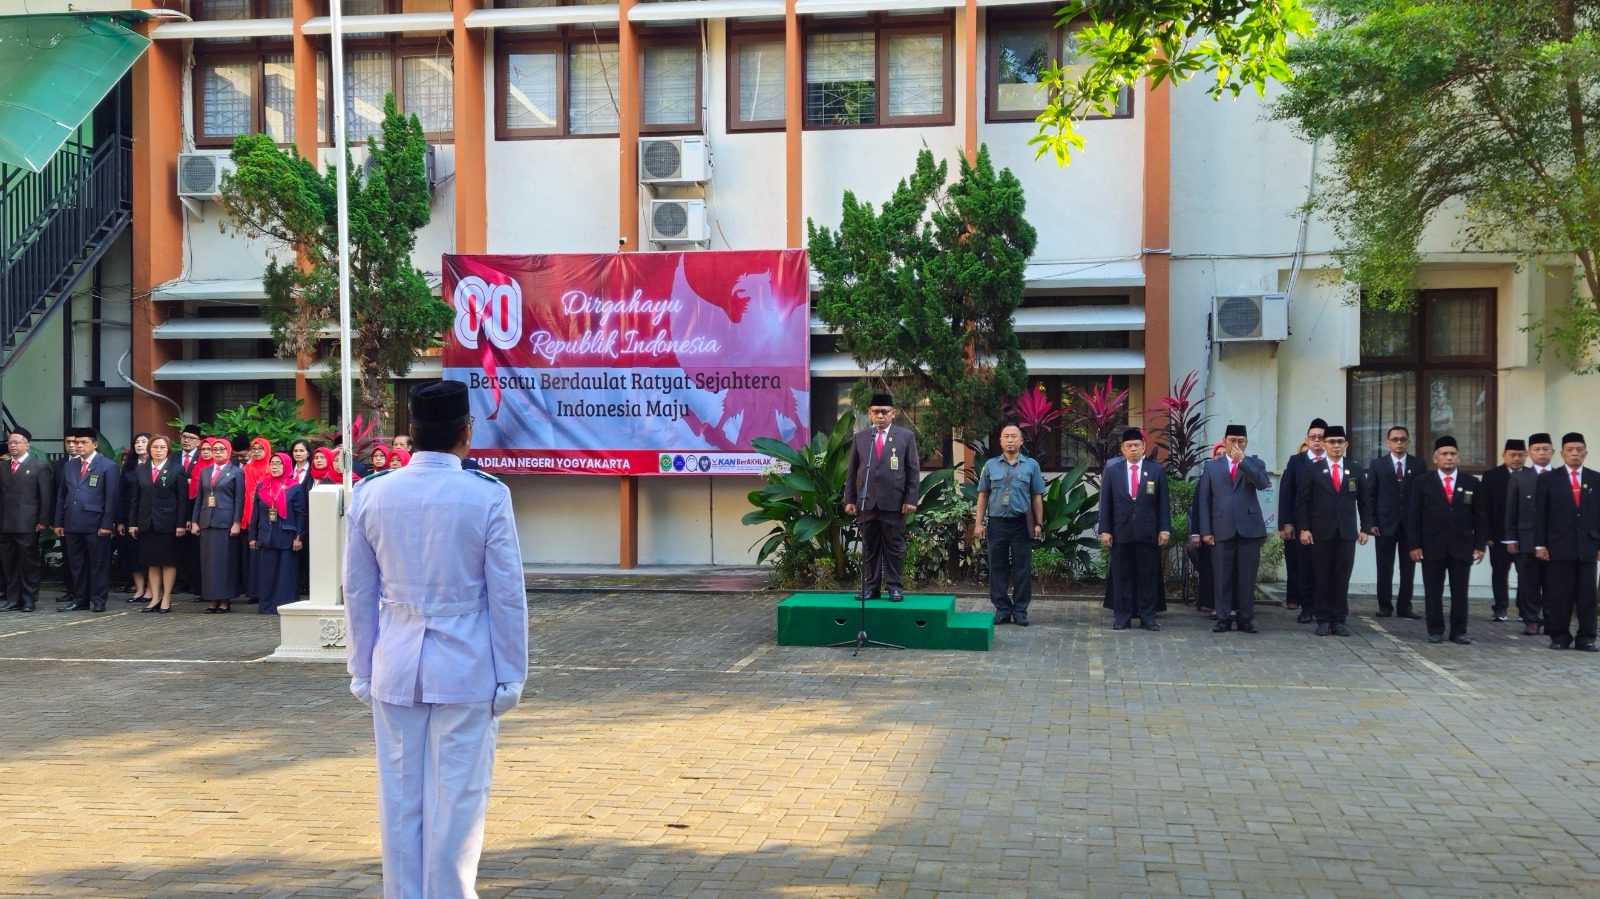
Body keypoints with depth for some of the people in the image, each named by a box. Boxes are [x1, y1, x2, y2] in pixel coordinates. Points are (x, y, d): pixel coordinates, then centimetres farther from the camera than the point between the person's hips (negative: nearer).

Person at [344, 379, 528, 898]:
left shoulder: (372, 494, -1)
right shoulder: (487, 496, -10)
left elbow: (358, 593, 5)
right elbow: (507, 596, -7)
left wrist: (361, 671, 14)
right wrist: (511, 677, 1)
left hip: (395, 670, 3)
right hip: (466, 670, -3)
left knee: (400, 799, 11)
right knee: (456, 799, 5)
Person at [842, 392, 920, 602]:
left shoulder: (906, 436, 5)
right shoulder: (859, 437, 10)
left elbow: (913, 470, 2)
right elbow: (851, 470, 10)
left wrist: (911, 499, -6)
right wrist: (849, 499, 3)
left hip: (894, 502, -2)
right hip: (866, 501, 2)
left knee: (894, 546, 3)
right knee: (869, 548, 6)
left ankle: (894, 587, 9)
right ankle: (870, 587, 11)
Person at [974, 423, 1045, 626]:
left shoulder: (1031, 465, 4)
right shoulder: (990, 465, 7)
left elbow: (1037, 497, 5)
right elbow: (983, 496, 8)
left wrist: (1039, 524, 0)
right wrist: (979, 523, 3)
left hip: (1022, 524, -1)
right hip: (997, 523, 1)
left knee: (1022, 569, 2)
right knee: (997, 568, 4)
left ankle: (1020, 610, 9)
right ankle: (1002, 609, 11)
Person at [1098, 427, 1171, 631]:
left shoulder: (1156, 471, 7)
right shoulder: (1112, 471, 7)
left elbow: (1163, 502, 5)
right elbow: (1105, 503, 5)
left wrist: (1165, 529, -2)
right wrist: (1105, 530, -2)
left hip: (1148, 532, 0)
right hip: (1121, 532, 0)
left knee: (1148, 576, 3)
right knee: (1121, 576, 3)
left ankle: (1147, 618, 9)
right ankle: (1122, 617, 8)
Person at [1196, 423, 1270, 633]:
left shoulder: (1254, 464, 10)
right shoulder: (1212, 466, 11)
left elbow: (1262, 484, -12)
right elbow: (1204, 500, 7)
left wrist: (1242, 460, -14)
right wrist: (1205, 530, -1)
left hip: (1249, 527, 0)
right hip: (1222, 529, 0)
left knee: (1247, 575, 2)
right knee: (1223, 576, 2)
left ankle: (1246, 618, 9)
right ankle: (1224, 618, 7)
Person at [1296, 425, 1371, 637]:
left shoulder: (1355, 470, 10)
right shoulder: (1311, 470, 3)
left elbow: (1364, 502, 13)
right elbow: (1302, 502, 1)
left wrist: (1365, 528, 6)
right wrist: (1304, 529, -6)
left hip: (1347, 532, 2)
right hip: (1321, 532, -2)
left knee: (1342, 579, 2)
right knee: (1322, 579, 2)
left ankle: (1339, 620, 10)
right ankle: (1323, 620, 8)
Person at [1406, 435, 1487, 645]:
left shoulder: (1472, 483, 8)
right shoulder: (1423, 483, 4)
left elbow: (1479, 517, 7)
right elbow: (1414, 516, 1)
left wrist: (1479, 545, -1)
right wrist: (1414, 545, -5)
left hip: (1462, 547, 1)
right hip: (1432, 546, -1)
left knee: (1460, 592, 4)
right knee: (1433, 592, 3)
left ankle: (1459, 632, 11)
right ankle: (1435, 631, 10)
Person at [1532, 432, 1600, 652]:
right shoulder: (1549, 479, 5)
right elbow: (1540, 514, 2)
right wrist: (1540, 544, -4)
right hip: (1559, 547, -1)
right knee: (1559, 595, 0)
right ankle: (1559, 637, 7)